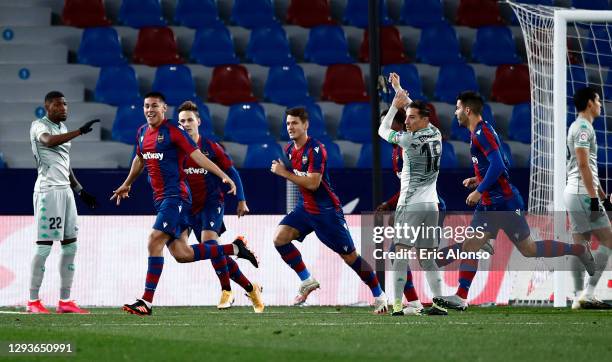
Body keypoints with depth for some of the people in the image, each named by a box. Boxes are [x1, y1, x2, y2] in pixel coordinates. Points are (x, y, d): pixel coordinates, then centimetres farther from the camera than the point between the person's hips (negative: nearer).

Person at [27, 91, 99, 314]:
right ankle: (33, 302, -3)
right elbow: (49, 141, -31)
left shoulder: (63, 128, 19)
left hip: (65, 190, 9)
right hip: (47, 190, -9)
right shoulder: (39, 126, -7)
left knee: (70, 245, 7)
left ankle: (65, 301, 11)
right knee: (45, 245, -8)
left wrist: (80, 190, 25)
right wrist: (80, 132, -34)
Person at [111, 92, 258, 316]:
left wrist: (224, 176, -21)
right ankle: (234, 249, 23)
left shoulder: (173, 132, -9)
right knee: (181, 254, 6)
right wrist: (126, 185, 44)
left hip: (176, 196, -8)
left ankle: (147, 302, -18)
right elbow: (139, 160, 32)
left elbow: (197, 156, -12)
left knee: (155, 241, -19)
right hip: (160, 199, 8)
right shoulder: (142, 133, 13)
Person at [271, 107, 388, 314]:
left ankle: (379, 296, 12)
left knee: (350, 256, -2)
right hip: (304, 208, 7)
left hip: (327, 211, -7)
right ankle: (307, 281, -2)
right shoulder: (289, 149, 5)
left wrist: (284, 173, -24)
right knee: (280, 238, -15)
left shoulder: (315, 149, -19)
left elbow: (313, 183, -27)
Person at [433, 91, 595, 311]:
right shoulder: (479, 133, 16)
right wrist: (477, 180, 16)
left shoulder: (482, 132, -15)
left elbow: (498, 165, -25)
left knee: (529, 250, -2)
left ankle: (579, 251, 12)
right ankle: (460, 298, -2)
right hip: (488, 205, 10)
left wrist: (479, 190, -22)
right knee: (469, 247, 2)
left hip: (504, 203, -10)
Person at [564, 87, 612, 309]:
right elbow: (583, 165, -18)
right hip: (583, 193, -10)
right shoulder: (583, 127, -10)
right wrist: (594, 196, -20)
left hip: (575, 193, 10)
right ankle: (588, 294, -13)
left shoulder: (579, 126, 21)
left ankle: (580, 297, 4)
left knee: (579, 245, 6)